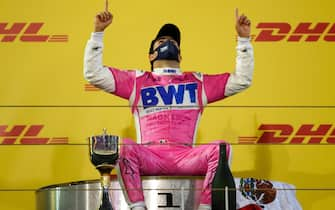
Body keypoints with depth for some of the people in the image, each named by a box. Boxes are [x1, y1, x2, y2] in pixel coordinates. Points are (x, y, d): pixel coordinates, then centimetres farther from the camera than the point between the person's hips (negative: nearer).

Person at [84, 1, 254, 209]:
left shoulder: (198, 83, 24)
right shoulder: (137, 81, 20)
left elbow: (242, 79, 22)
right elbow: (94, 73, 13)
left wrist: (244, 39, 15)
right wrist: (98, 33, 6)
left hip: (186, 158, 1)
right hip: (148, 157, -1)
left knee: (221, 148, -28)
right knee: (126, 147, -34)